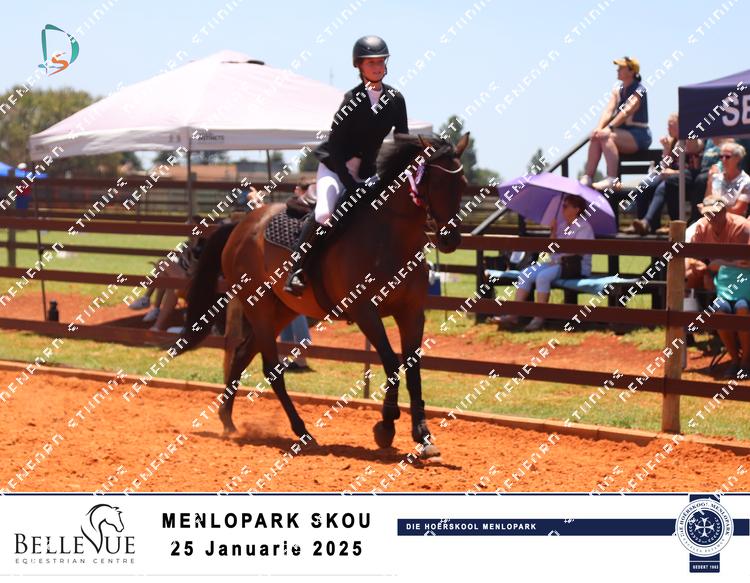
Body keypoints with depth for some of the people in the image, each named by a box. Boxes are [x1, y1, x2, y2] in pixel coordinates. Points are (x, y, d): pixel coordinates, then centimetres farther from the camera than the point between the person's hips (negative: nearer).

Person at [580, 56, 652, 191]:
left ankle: (611, 179, -38)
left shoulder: (639, 90, -11)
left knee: (607, 137, -30)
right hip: (623, 132, 7)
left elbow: (626, 111, -24)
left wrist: (609, 128, -36)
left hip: (639, 136, -7)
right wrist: (599, 127, -18)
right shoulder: (617, 89, 12)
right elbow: (608, 110, 0)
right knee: (596, 137, -17)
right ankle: (587, 177, -20)